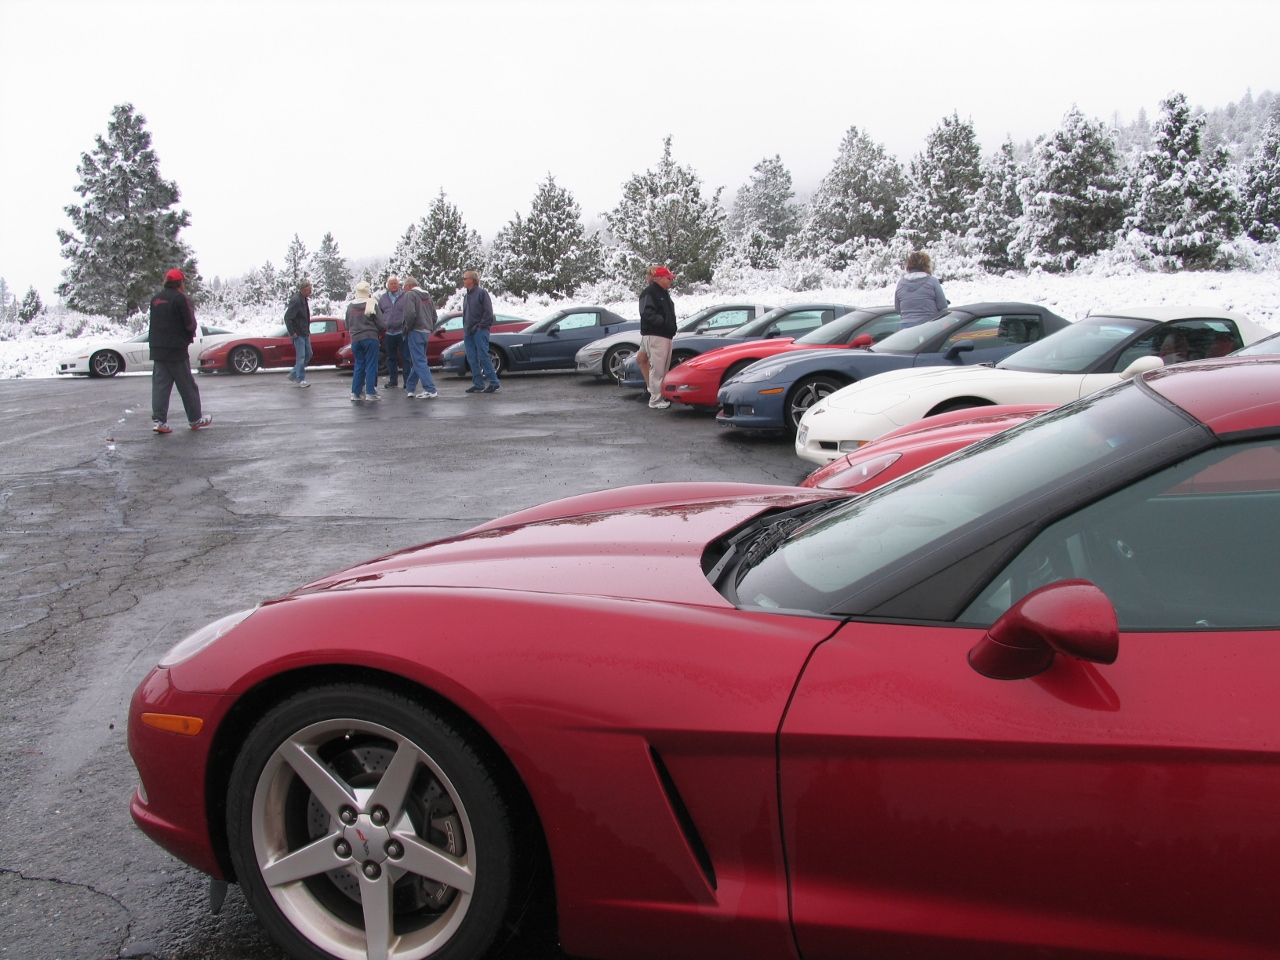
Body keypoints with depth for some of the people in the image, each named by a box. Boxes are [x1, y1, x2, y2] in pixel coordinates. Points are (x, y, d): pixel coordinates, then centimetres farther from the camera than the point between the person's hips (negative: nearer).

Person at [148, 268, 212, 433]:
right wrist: (190, 335, 8)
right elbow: (190, 324, -14)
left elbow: (154, 323, 13)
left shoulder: (156, 299, 10)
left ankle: (159, 420, -3)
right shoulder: (180, 298, -11)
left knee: (160, 385, 5)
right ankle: (195, 419, 13)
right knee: (187, 385, 5)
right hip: (176, 349, -6)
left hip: (157, 349, 6)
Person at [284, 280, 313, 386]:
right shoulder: (296, 301, -19)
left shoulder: (304, 299, 10)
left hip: (305, 334, 9)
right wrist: (292, 333, -19)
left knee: (308, 354, 13)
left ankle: (293, 374, 22)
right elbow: (287, 318, -21)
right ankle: (300, 379, 2)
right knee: (301, 356, -6)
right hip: (298, 334, -9)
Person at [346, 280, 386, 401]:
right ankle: (370, 393, -4)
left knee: (359, 366, 11)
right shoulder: (371, 304, -7)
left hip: (355, 340, 4)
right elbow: (381, 324, -7)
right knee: (371, 366, 0)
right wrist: (382, 331, 14)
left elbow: (348, 325, 12)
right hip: (370, 338, -4)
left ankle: (356, 392, 9)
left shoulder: (350, 306, 5)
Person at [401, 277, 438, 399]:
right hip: (426, 332, 9)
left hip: (416, 332, -9)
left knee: (419, 361, -9)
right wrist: (429, 328, 17)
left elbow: (410, 313, -20)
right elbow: (434, 316, 18)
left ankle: (430, 390, -16)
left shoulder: (410, 294, -7)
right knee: (417, 360, 16)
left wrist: (407, 328, -7)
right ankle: (409, 388, 23)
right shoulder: (427, 296, 18)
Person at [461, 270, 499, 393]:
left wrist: (481, 326, -14)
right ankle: (478, 384, 9)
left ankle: (493, 382, -7)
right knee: (472, 359, 5)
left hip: (479, 331, -8)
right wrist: (465, 328, 11)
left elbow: (488, 312, -11)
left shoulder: (482, 292, -4)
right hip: (468, 332, 8)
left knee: (483, 357, -11)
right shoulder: (466, 296, 19)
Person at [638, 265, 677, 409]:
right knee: (657, 368, -11)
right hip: (654, 336, -10)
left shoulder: (664, 293, 22)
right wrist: (662, 321, -29)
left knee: (664, 369, 13)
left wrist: (672, 328, 15)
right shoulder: (649, 293, -10)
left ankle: (662, 396, 21)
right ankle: (655, 400, -9)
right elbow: (647, 314, -21)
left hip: (666, 336, 10)